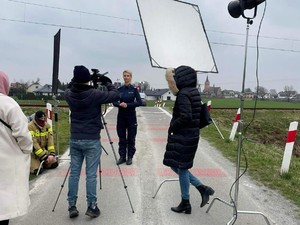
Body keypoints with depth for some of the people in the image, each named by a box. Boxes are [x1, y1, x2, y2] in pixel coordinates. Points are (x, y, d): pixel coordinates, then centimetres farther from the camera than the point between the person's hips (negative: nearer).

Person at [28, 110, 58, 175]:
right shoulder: (30, 127, -21)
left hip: (43, 150, 6)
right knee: (37, 170, -19)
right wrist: (44, 157, -26)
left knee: (54, 163, -4)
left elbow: (50, 140, -5)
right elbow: (33, 143, -24)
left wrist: (52, 154, -17)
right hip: (32, 152, -6)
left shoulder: (47, 125, -2)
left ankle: (41, 162, 20)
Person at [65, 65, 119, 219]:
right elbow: (115, 95, -5)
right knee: (91, 175, 3)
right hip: (92, 140, -4)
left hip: (74, 139, 4)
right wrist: (107, 82, 8)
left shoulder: (69, 94, -2)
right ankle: (92, 207, 11)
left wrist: (76, 80, 15)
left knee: (74, 173, 10)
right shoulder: (94, 94, -15)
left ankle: (72, 206, 17)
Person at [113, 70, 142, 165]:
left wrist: (128, 105, -19)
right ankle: (122, 157, 17)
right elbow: (114, 102, 3)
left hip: (131, 116, -2)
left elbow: (139, 102, -9)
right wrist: (120, 104, -18)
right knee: (121, 137, 8)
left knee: (131, 138, 4)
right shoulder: (119, 89, 5)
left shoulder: (134, 89, -3)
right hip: (121, 116, 3)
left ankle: (130, 157, 15)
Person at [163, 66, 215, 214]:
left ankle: (185, 204, 18)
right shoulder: (194, 92, 10)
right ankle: (202, 188, 18)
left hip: (183, 137, -9)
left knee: (181, 168, 4)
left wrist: (172, 127, -12)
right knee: (175, 165, 19)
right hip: (191, 135, 9)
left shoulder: (183, 94, -17)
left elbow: (185, 117, -26)